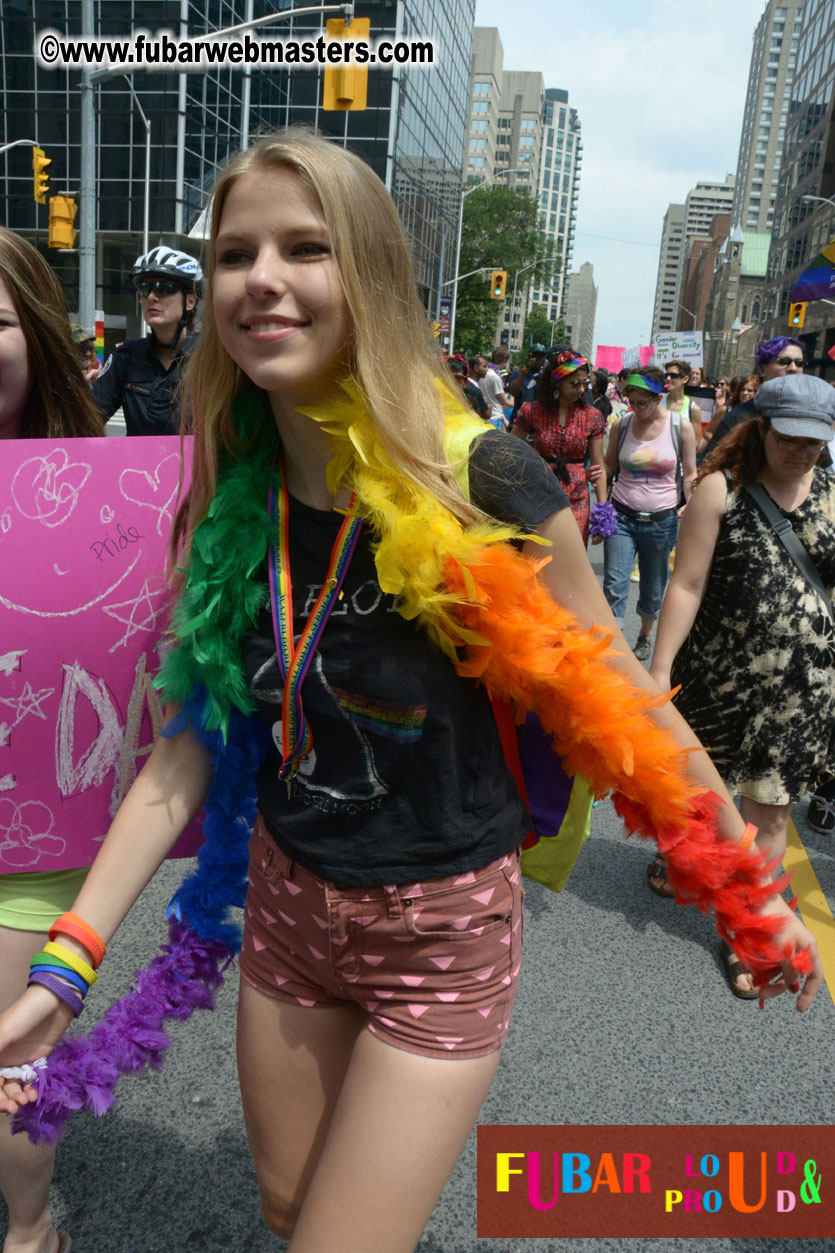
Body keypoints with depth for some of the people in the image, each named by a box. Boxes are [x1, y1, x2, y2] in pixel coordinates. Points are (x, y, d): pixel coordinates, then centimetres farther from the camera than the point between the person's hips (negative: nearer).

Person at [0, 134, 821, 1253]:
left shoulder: (486, 488, -21)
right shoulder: (227, 513, -7)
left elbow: (620, 710, -10)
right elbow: (187, 749, -3)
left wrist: (754, 891, -1)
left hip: (443, 931, -4)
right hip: (286, 906, 5)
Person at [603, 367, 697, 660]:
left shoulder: (681, 427, -3)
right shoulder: (620, 425, 1)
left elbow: (689, 475, 4)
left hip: (661, 521, 0)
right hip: (622, 516, 1)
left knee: (653, 589, 13)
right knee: (614, 584, -9)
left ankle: (645, 635, 37)